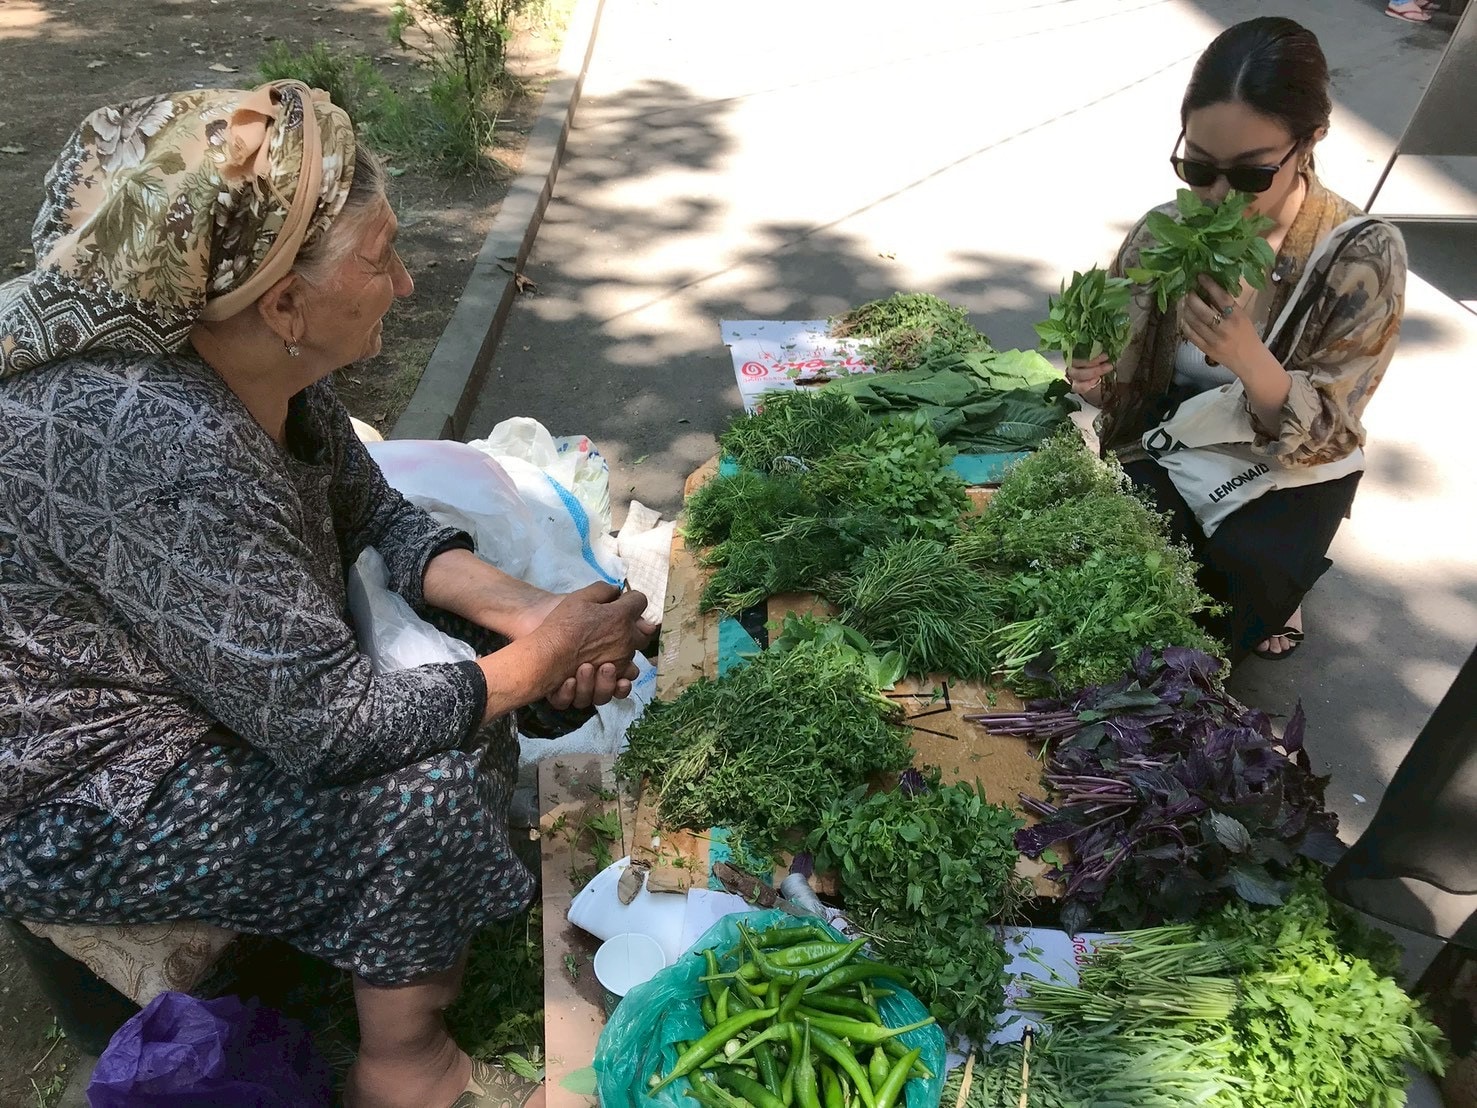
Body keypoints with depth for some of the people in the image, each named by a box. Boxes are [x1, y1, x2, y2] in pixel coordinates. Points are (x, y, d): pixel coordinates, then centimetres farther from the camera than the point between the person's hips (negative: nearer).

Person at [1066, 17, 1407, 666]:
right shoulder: (1164, 233, -11)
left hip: (1292, 466, -1)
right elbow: (1123, 385, 0)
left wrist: (1247, 356, -40)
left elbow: (1320, 435, -19)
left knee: (1248, 569, -29)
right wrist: (1092, 379, -27)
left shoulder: (1363, 256, -18)